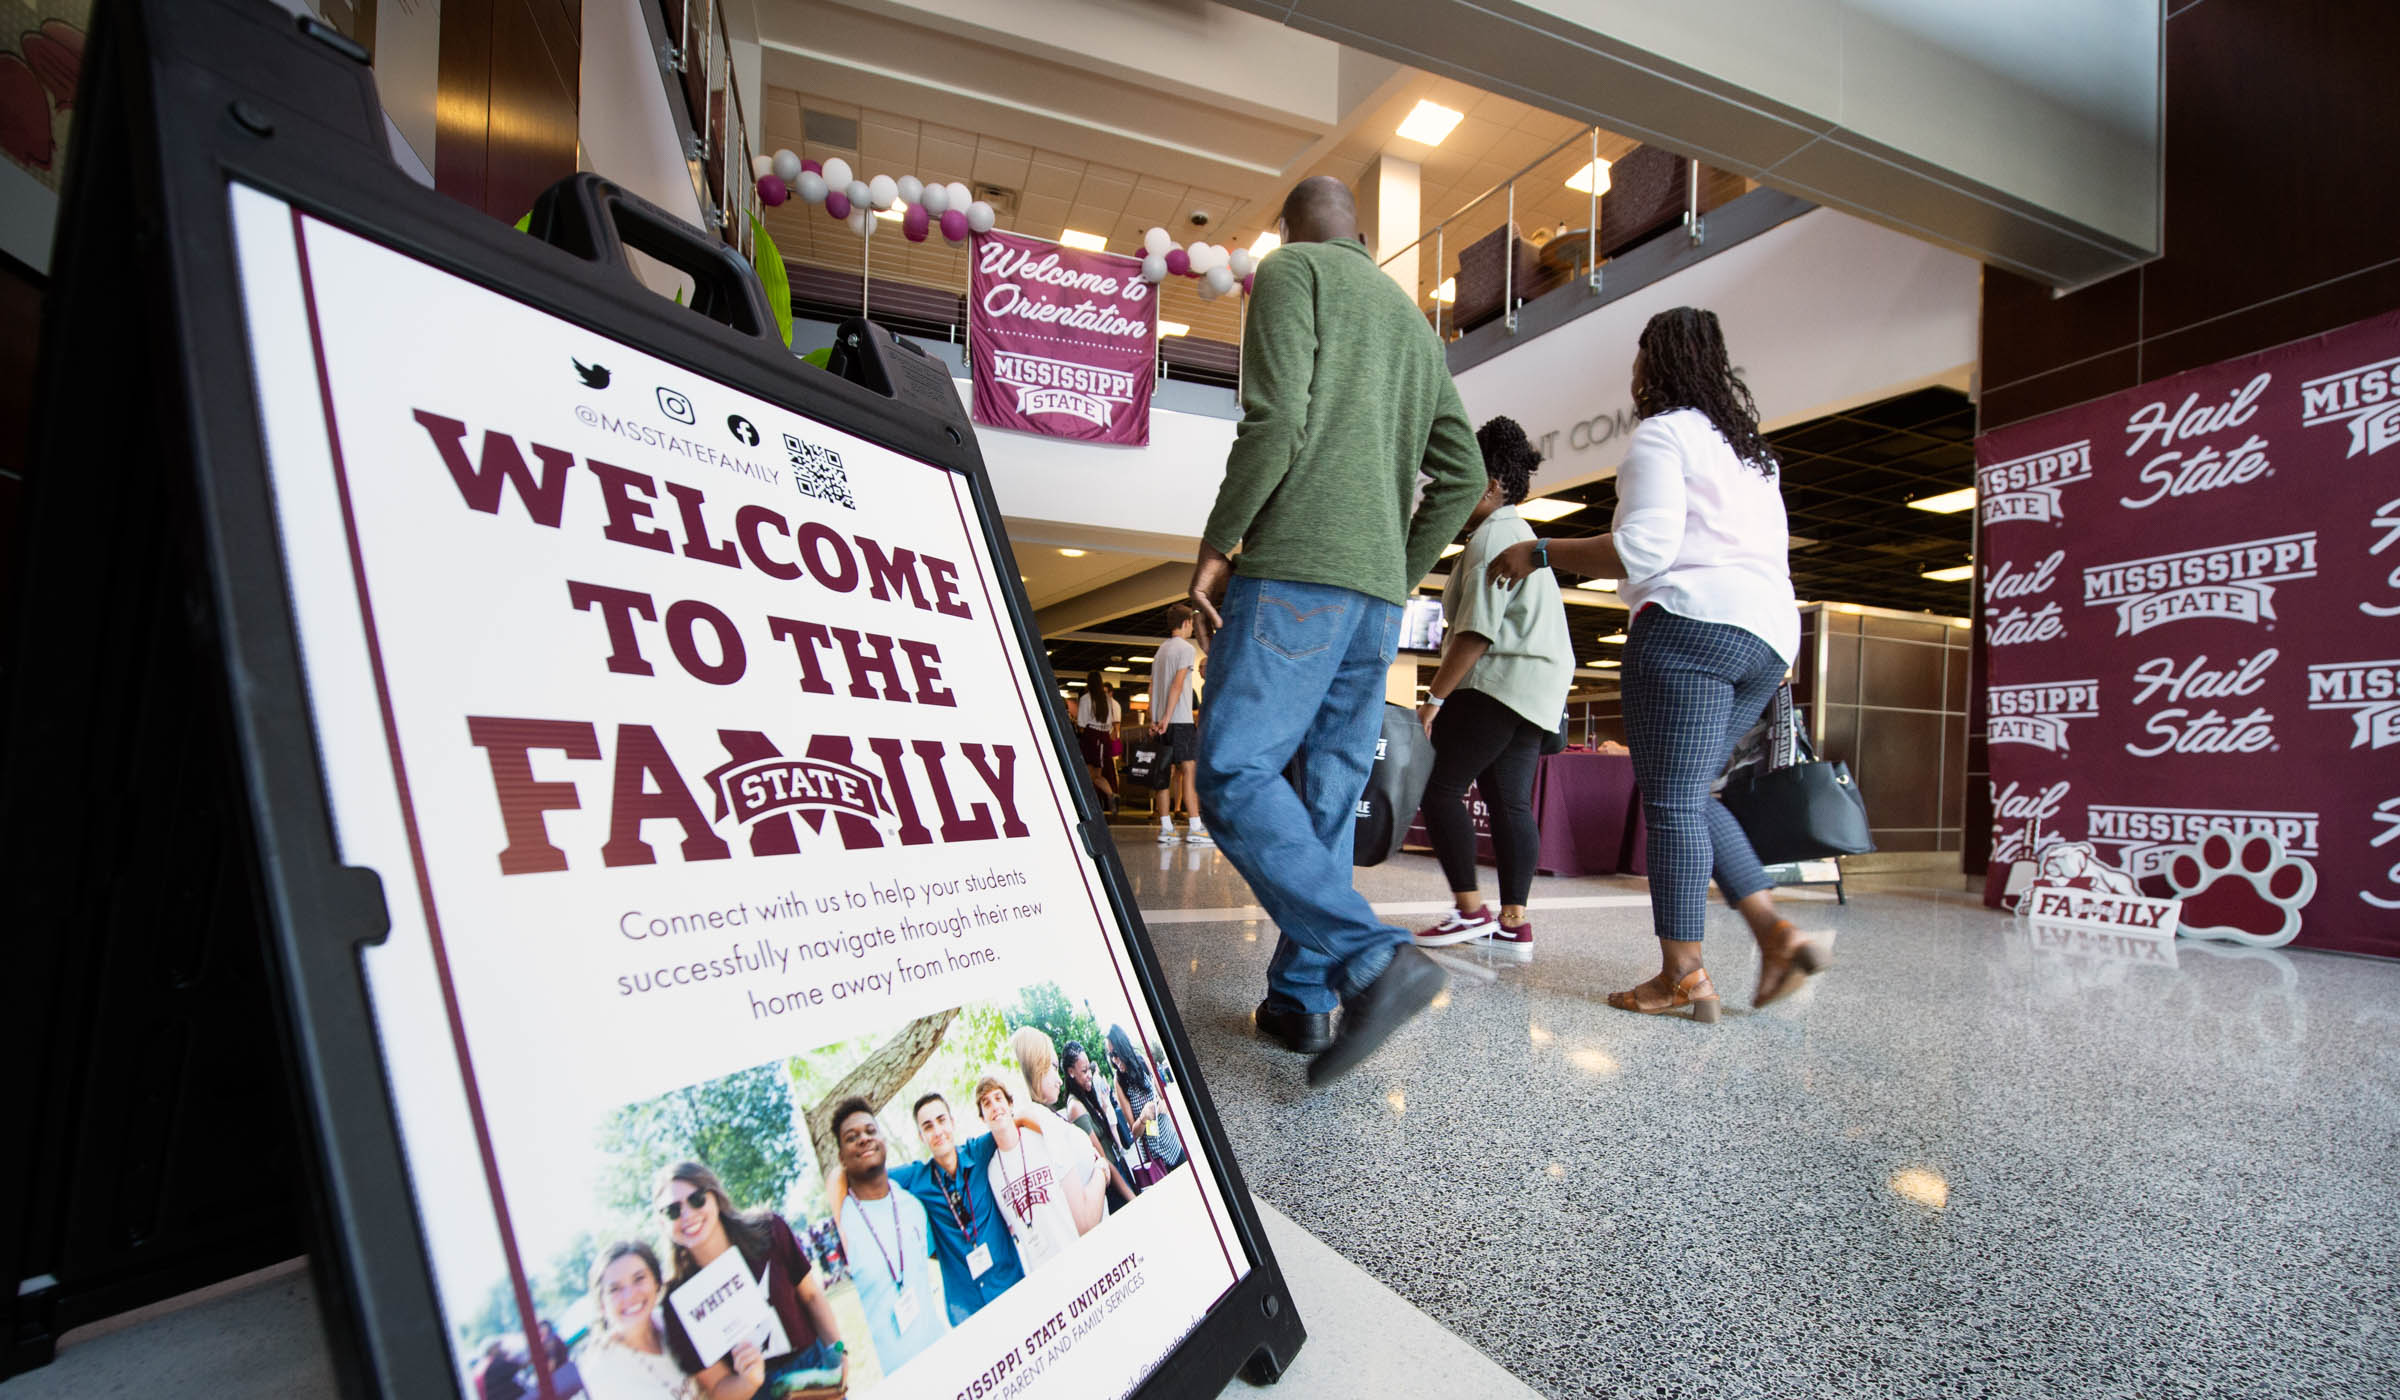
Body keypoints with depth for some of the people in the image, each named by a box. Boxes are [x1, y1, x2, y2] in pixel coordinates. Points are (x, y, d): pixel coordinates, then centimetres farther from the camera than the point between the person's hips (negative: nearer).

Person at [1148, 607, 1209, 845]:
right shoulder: (1186, 648, -5)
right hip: (1181, 719, -8)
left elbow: (1152, 687, 14)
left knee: (1167, 772, 6)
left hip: (1163, 721, 8)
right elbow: (1177, 684, -14)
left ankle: (1166, 828, 5)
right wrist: (1167, 716, -17)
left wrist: (1153, 719, 11)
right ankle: (1196, 828, -10)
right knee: (1188, 771, -8)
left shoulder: (1161, 649, 19)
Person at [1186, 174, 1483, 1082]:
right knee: (1328, 795, 8)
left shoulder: (1292, 270, 6)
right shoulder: (1413, 319, 27)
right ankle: (1304, 999, 12)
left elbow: (1276, 420, -13)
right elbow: (1461, 474, 21)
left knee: (1234, 776, -10)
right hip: (1378, 593, 8)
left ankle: (1373, 960, -20)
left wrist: (1217, 543, -6)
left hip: (1297, 569, -8)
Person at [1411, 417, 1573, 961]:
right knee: (1510, 800, 7)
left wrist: (1433, 699, -17)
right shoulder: (1518, 534, 24)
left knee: (1438, 785, -8)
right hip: (1538, 689, 10)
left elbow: (1477, 631, -18)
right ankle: (1514, 922, 7)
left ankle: (1470, 910, -5)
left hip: (1502, 681, -10)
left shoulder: (1494, 535, -9)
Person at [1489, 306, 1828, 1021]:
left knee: (1672, 801, -7)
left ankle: (1683, 976, -5)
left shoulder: (1662, 433, 0)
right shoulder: (1751, 448, 27)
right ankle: (1777, 933, 6)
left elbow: (1643, 548, -13)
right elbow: (1775, 550, 27)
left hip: (1691, 623, -9)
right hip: (1770, 633, 9)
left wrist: (1540, 553, -7)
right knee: (1690, 795, 15)